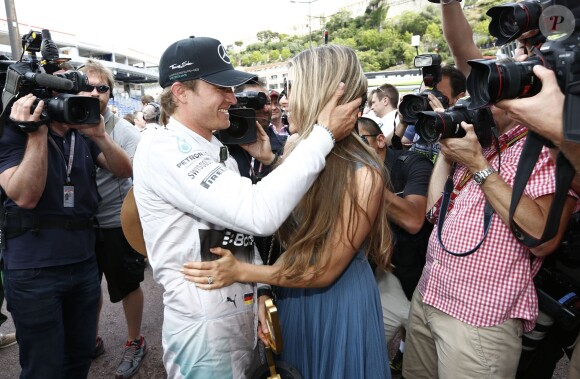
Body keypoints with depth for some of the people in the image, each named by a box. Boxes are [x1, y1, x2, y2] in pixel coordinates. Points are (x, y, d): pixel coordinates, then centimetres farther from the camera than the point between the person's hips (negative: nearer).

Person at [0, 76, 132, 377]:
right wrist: (37, 134, -22)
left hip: (84, 262, 5)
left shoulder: (83, 133, 8)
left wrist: (99, 135, -19)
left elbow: (124, 170, -4)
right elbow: (25, 196, -20)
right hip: (33, 271, -4)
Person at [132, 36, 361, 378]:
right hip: (206, 325, -8)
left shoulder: (219, 151, 8)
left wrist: (259, 290, 7)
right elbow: (259, 213, -31)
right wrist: (324, 135, -25)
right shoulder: (160, 149, -21)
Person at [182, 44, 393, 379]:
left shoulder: (363, 174, -23)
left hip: (340, 303, -5)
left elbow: (325, 270, -20)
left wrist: (241, 271, -22)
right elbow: (283, 236, 4)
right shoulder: (297, 154, -5)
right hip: (292, 296, 6)